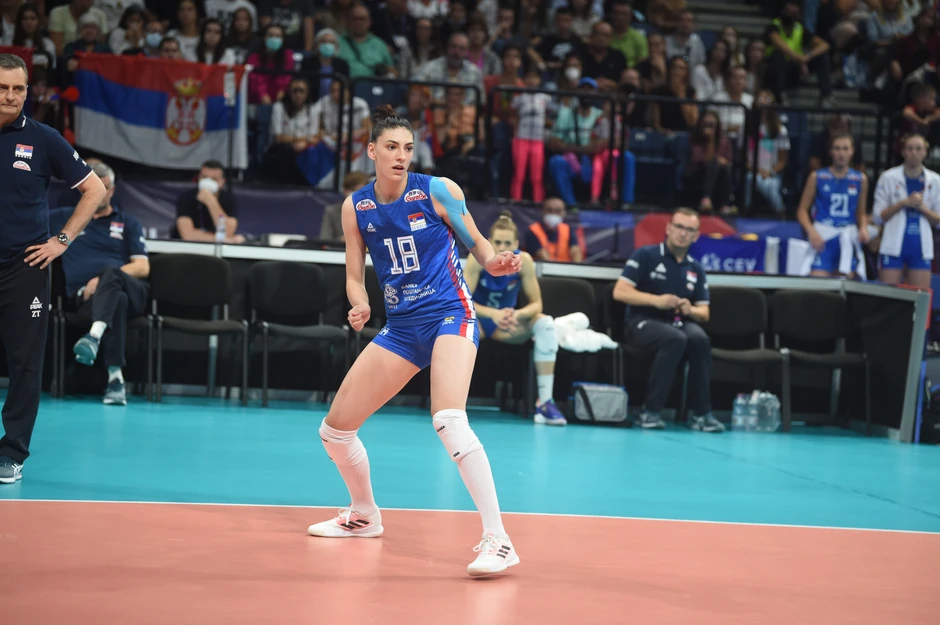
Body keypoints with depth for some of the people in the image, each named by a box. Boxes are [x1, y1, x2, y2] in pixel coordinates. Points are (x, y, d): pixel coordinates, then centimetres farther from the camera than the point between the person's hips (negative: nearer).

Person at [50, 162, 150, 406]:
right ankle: (115, 377, -55)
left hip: (132, 292, 1)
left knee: (110, 271, -39)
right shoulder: (65, 217, 23)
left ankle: (94, 335, -63)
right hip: (86, 297, 0)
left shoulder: (128, 223, 20)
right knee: (117, 301, -41)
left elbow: (143, 268, 7)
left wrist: (104, 280, -10)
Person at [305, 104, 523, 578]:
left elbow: (477, 243, 3)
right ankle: (364, 516, 36)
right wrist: (360, 306, -13)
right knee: (335, 428, 8)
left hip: (449, 313, -6)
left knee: (448, 420, -31)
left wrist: (496, 263, -19)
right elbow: (354, 275, 9)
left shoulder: (438, 191, -7)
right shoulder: (356, 207, 3)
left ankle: (497, 539, -29)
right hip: (401, 327, 6)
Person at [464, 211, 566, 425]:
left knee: (545, 323, -25)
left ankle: (545, 402, -24)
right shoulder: (478, 258, -22)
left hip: (505, 324, 2)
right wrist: (492, 314, -41)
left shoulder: (524, 260, -17)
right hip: (478, 320, -2)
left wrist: (517, 314, -37)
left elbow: (536, 303, -14)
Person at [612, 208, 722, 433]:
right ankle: (651, 411, -31)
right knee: (676, 339, -37)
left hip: (679, 323, 4)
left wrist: (690, 310, -11)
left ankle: (701, 413, -26)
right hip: (643, 322, -4)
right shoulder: (646, 255, 1)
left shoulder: (696, 269, 14)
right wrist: (657, 300, -20)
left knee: (700, 339, -31)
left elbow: (704, 313, 14)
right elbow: (619, 292, -9)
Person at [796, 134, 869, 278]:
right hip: (822, 237, -2)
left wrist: (863, 228, -3)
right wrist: (811, 231, -12)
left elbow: (861, 213, 17)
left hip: (849, 236, 2)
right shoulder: (817, 177, 3)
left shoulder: (860, 179, 9)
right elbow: (802, 210, 4)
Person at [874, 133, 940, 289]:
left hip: (921, 247, 2)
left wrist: (922, 207, -11)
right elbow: (878, 216, -1)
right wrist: (904, 203, -13)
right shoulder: (889, 178, 0)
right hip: (894, 246, -2)